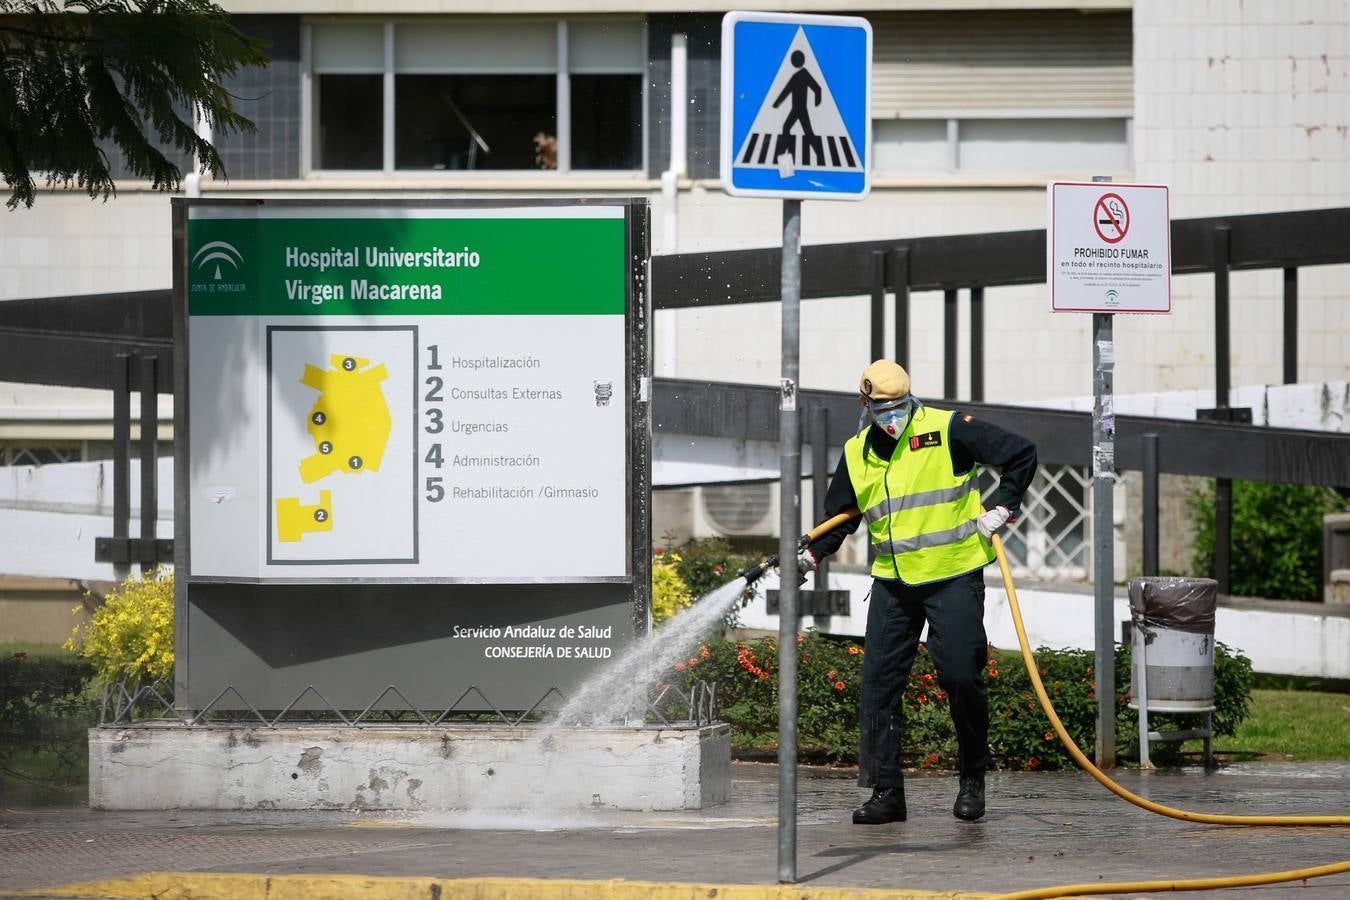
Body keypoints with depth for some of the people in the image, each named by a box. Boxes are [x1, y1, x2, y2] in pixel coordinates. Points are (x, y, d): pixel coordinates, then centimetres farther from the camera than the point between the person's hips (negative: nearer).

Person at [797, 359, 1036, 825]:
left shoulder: (948, 429, -6)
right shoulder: (857, 454, 9)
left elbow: (1022, 455, -1)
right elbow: (839, 517, 21)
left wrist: (1001, 508, -8)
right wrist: (811, 554, 4)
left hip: (954, 580, -4)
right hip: (892, 585, 4)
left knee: (961, 678, -5)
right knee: (880, 685, -2)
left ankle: (973, 781, 13)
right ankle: (885, 792, 2)